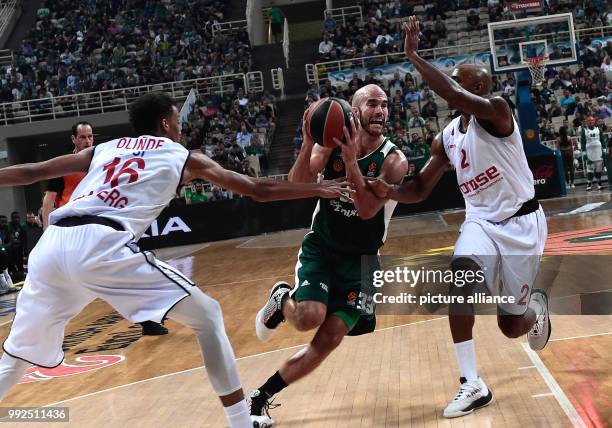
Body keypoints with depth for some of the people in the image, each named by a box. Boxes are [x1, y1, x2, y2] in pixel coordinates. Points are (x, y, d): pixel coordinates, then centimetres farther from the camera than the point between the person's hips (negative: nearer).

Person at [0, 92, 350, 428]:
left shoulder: (103, 150, 31)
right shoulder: (184, 157, 22)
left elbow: (30, 173, 33)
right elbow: (259, 190, 27)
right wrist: (321, 189, 39)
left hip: (51, 245, 5)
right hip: (103, 245, -5)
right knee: (208, 316, 8)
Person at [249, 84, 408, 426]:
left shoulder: (394, 160, -13)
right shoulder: (332, 143, -7)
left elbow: (367, 210, -26)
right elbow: (296, 187, -18)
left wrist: (350, 160, -36)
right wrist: (309, 144, -33)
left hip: (360, 260, 0)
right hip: (320, 248, 0)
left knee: (328, 341, -8)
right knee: (309, 318, -25)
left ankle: (261, 397, 9)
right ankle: (283, 299, 13)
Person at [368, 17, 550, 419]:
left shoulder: (496, 111, -18)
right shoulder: (448, 137, 2)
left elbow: (455, 95, -40)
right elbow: (420, 190, 5)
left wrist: (413, 55, -35)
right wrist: (390, 191, -16)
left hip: (522, 222, -5)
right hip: (481, 222, 5)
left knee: (512, 325, 2)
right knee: (460, 275, -28)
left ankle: (536, 305, 43)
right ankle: (473, 385, -21)